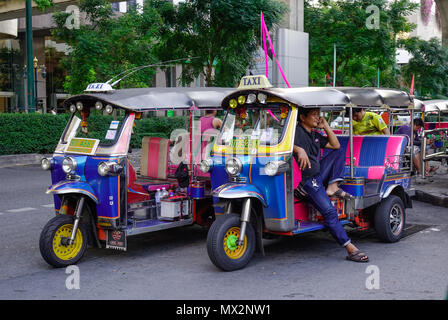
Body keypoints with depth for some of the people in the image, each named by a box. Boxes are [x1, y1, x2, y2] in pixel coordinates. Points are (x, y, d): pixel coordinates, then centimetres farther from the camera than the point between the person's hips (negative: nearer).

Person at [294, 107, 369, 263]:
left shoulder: (315, 135, 20)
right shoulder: (297, 131, -8)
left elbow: (336, 145, 21)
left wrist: (326, 126, 13)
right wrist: (299, 149, -41)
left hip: (320, 174, 9)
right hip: (308, 180, -9)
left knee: (340, 151, 11)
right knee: (329, 211, -20)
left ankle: (333, 186, -6)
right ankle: (350, 248, -20)